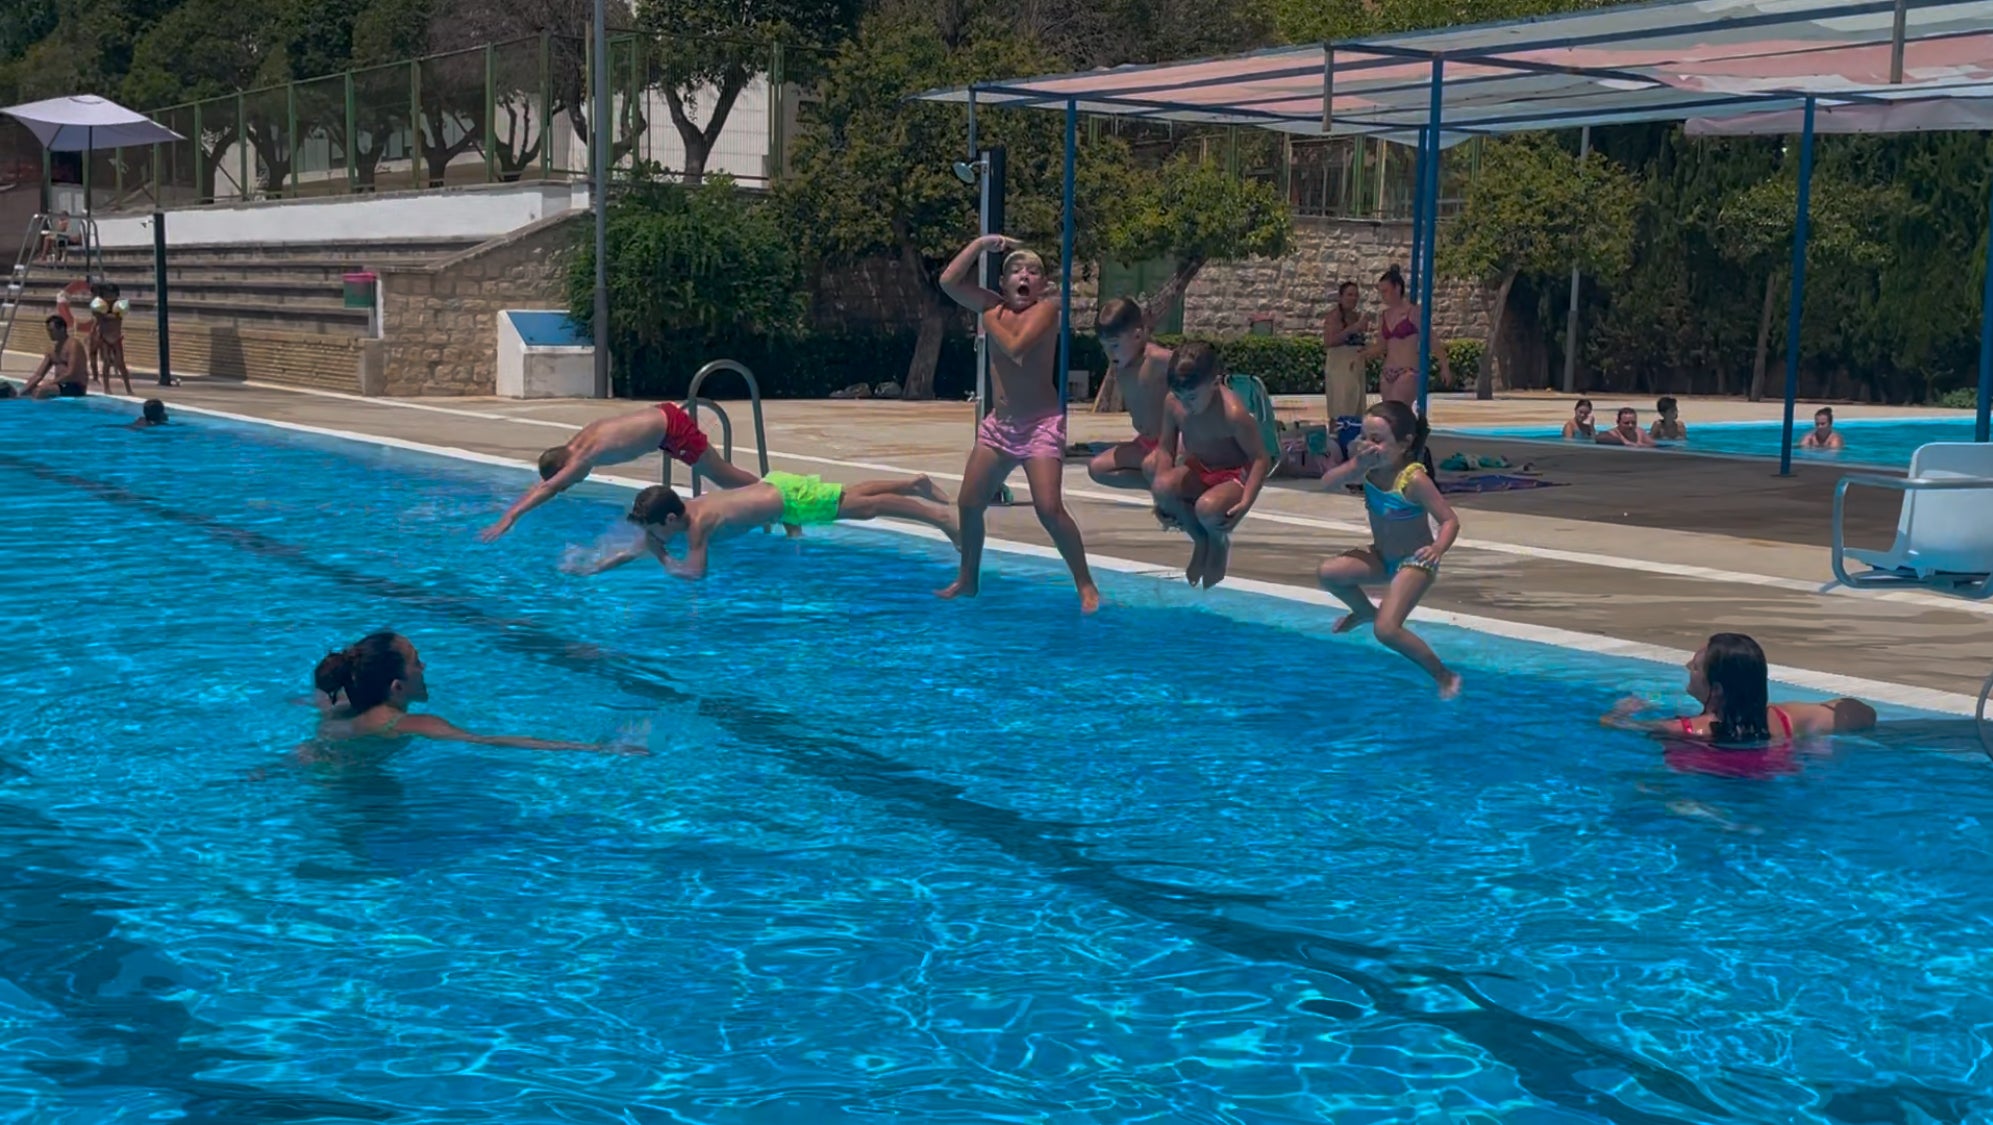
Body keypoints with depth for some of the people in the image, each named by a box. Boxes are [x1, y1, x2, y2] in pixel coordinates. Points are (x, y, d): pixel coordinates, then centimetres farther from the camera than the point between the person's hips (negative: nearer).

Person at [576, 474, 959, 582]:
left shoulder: (698, 520, -29)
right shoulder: (673, 514, -4)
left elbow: (695, 572, -31)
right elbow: (638, 549, 5)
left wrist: (664, 560, -17)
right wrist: (593, 567, -3)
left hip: (789, 497, -7)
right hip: (775, 485, 7)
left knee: (863, 506, -2)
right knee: (854, 494, 20)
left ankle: (938, 516, 2)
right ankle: (916, 485, 33)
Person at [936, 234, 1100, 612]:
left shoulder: (1046, 309, -10)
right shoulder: (995, 306, 6)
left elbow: (1016, 348, -24)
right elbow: (949, 281, -1)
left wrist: (991, 323, -8)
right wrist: (981, 244, -2)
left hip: (1041, 424, -6)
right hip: (998, 424, 7)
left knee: (1049, 509, -17)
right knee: (969, 503, 8)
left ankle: (1086, 585, -7)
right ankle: (967, 580, 24)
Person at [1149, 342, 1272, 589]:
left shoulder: (1233, 412, -27)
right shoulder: (1174, 404, -10)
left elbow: (1261, 458, -20)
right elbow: (1166, 448, 2)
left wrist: (1245, 503, -32)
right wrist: (1164, 500, -7)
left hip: (1233, 476, -5)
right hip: (1197, 471, 5)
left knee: (1208, 507, -38)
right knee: (1161, 487, -28)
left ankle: (1220, 542, 4)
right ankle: (1200, 541, 1)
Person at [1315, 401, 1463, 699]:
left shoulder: (1414, 479, -28)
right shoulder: (1371, 467, -10)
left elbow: (1450, 520, -26)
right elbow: (1327, 483, -12)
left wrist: (1438, 548, -47)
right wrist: (1355, 465, -29)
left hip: (1414, 562, -7)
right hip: (1382, 556, 7)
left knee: (1386, 630, -21)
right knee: (1328, 573, -8)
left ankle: (1445, 676, -3)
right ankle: (1365, 611, 22)